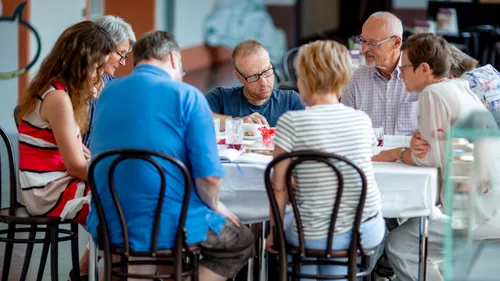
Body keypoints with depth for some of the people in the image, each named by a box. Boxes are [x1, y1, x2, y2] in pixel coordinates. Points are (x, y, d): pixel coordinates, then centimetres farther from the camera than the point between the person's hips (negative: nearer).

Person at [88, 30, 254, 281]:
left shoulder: (107, 93, 10)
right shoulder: (186, 95, -7)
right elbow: (208, 175, -15)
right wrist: (214, 206, 6)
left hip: (108, 227, 6)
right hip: (169, 226, -6)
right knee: (241, 240, 20)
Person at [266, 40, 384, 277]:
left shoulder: (291, 122, -13)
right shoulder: (362, 120, -2)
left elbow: (278, 186, -9)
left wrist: (274, 230, 4)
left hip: (315, 238, -3)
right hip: (367, 233, 3)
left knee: (284, 223, 30)